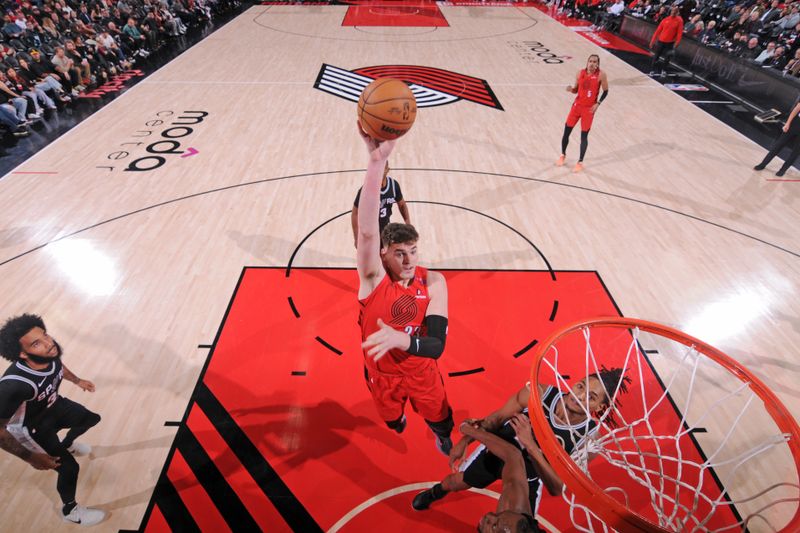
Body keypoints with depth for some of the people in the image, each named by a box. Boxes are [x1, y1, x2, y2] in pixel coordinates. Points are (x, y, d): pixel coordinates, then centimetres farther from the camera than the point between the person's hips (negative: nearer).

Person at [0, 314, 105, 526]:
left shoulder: (50, 351, -28)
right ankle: (70, 510, 35)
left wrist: (77, 380, 14)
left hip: (53, 406, 6)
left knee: (91, 418, 24)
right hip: (32, 427, -6)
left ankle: (66, 444, 58)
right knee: (69, 467, 3)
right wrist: (31, 457, -25)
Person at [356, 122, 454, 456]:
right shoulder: (373, 277, -29)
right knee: (392, 422, 29)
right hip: (382, 373, 0)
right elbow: (366, 231, -49)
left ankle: (443, 439, 62)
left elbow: (436, 345, -31)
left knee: (442, 423, 24)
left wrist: (401, 339, -53)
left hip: (422, 371, 1)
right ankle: (398, 419, 67)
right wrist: (377, 160, -61)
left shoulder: (433, 283, -24)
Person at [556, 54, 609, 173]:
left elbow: (605, 91, -1)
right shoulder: (580, 72, 0)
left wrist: (597, 104, -13)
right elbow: (576, 90, 8)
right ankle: (563, 155, 27)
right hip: (577, 105, 3)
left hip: (589, 108, -3)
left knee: (584, 135, -1)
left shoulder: (601, 75, -10)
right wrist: (571, 89, -14)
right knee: (566, 131, 4)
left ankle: (580, 162, 10)